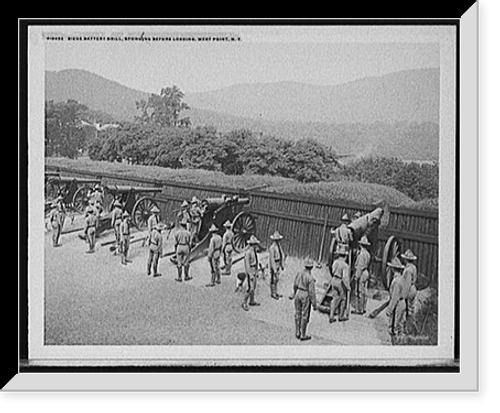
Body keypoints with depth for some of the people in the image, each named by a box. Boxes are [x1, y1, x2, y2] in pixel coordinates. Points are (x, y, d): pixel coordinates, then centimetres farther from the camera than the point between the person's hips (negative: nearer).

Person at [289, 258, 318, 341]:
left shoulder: (299, 274, -5)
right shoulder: (310, 278, -22)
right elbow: (312, 292, -19)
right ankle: (303, 336, 15)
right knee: (304, 316, 6)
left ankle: (297, 333, 27)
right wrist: (314, 304, -11)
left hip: (298, 294, 6)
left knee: (298, 314, 17)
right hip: (306, 296, -6)